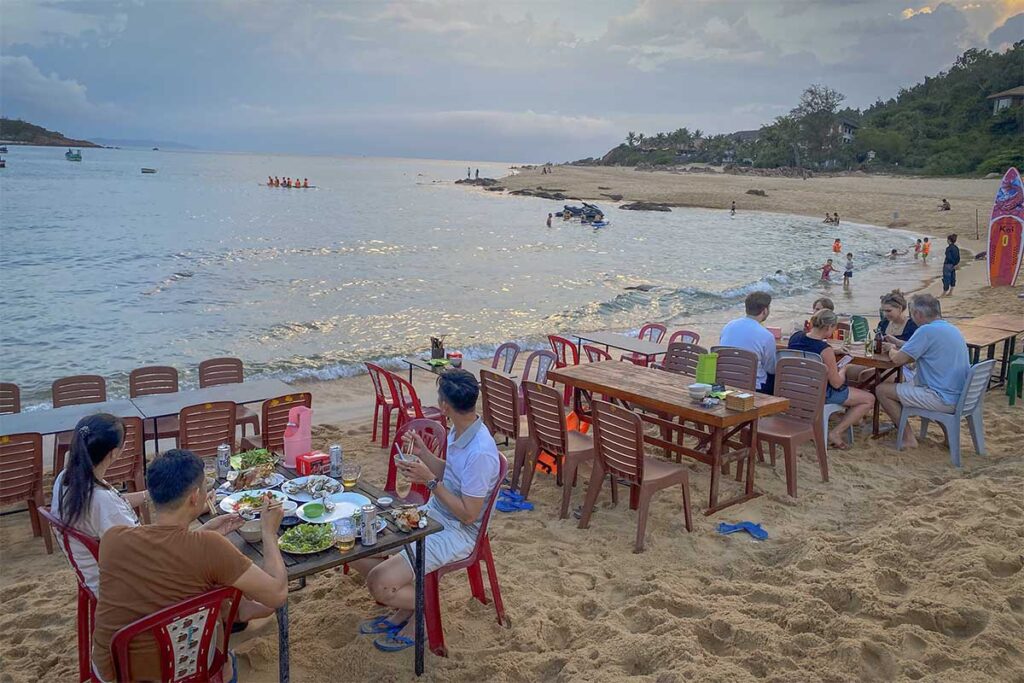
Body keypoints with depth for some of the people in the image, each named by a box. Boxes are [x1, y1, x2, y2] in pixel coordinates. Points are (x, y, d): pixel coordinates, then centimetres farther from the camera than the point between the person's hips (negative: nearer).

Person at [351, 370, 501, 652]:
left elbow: (468, 514, -24)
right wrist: (424, 454, 0)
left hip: (458, 532, -9)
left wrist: (429, 480, -24)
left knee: (378, 583, -21)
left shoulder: (481, 453, -29)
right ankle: (404, 607, 16)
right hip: (431, 513, 9)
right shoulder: (459, 431, 0)